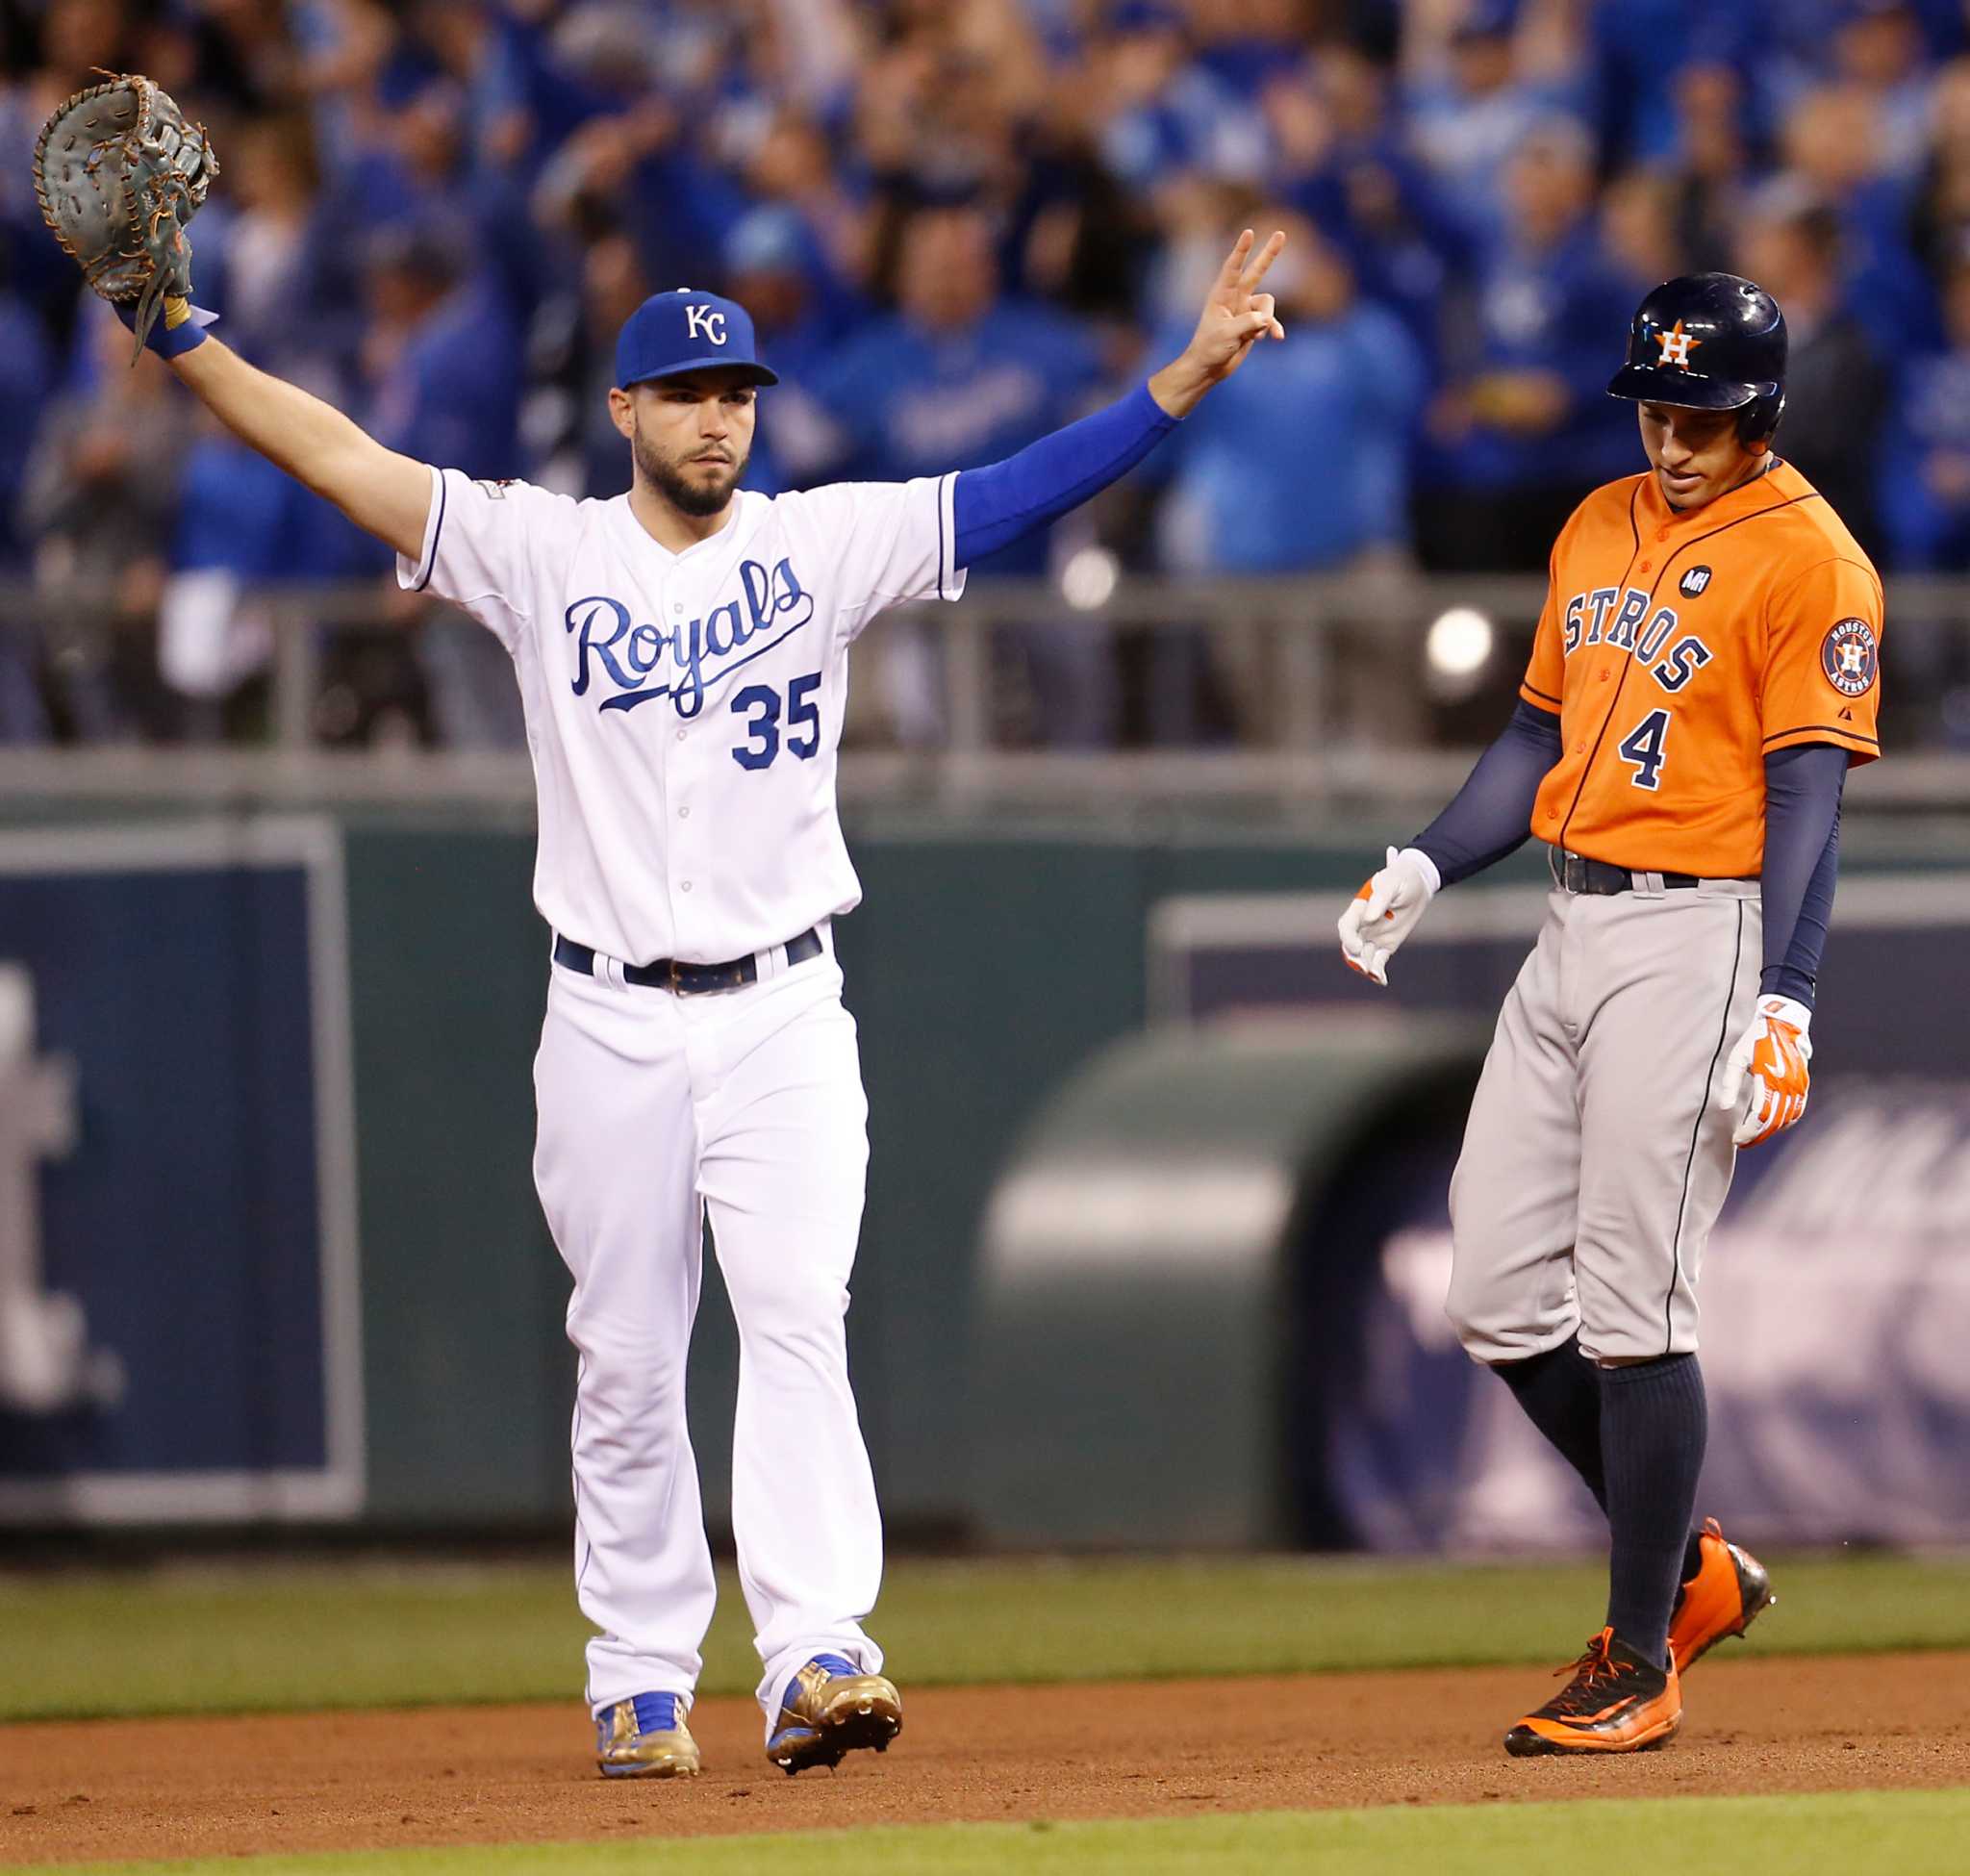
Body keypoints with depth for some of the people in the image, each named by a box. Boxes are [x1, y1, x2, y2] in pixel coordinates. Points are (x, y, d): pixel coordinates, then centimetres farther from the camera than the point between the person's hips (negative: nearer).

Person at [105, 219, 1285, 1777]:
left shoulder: (823, 546, 4)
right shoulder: (542, 553, 3)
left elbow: (1028, 488, -3)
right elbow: (340, 458, -2)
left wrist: (1193, 373, -14)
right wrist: (178, 332, -11)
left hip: (783, 1016, -1)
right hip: (609, 1025, 1)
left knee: (796, 1318, -16)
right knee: (626, 1360, 5)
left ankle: (817, 1654, -26)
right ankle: (642, 1684, 13)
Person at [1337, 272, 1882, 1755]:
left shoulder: (1811, 561, -8)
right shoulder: (1600, 529, 16)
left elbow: (1805, 795, -15)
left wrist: (1785, 1003, -23)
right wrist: (1425, 867, 8)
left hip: (1700, 931, -8)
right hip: (1573, 927, 8)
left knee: (1632, 1302, -8)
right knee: (1500, 1295, 6)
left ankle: (1641, 1662, 1)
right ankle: (1689, 1567, 21)